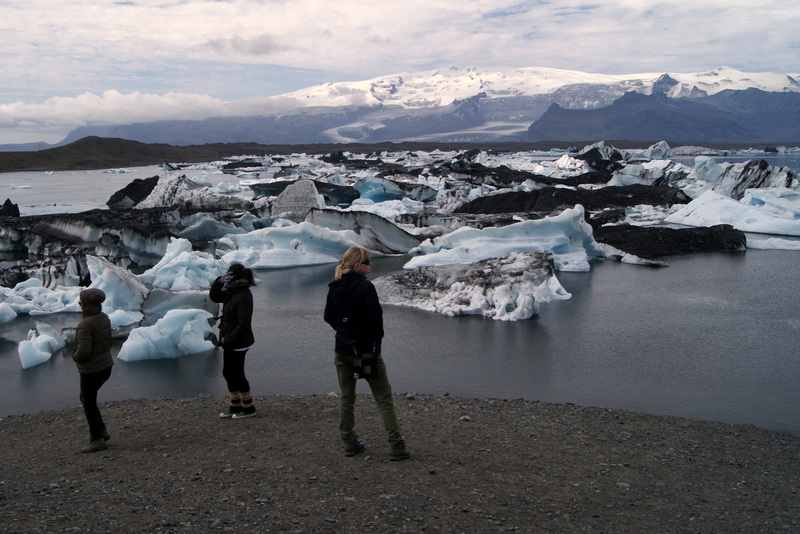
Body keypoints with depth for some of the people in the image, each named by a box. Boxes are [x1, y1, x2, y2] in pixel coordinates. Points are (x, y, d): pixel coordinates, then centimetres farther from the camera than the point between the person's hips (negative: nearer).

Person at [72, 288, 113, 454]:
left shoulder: (85, 325, -25)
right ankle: (101, 430, 29)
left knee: (89, 403, 8)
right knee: (86, 398, 25)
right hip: (106, 366, 8)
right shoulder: (104, 318, 0)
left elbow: (83, 352, -26)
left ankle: (98, 440, 17)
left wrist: (74, 356, -6)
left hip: (91, 370, -8)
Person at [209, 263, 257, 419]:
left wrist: (227, 340, -19)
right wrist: (219, 282, -1)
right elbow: (214, 296, 16)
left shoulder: (243, 297, -24)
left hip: (238, 344, -10)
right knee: (228, 373, 16)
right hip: (230, 342, 10)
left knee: (237, 374, 1)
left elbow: (243, 325, -25)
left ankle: (249, 408, 14)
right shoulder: (232, 292, 6)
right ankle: (235, 405, 28)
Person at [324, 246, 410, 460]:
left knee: (346, 398, 15)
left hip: (342, 350, 6)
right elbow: (375, 318, -20)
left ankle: (349, 442, 19)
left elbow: (328, 316, 11)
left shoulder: (334, 288, 3)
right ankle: (396, 446, 1)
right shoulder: (365, 287, -17)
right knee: (384, 399, 1)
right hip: (366, 349, -6)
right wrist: (377, 338, -3)